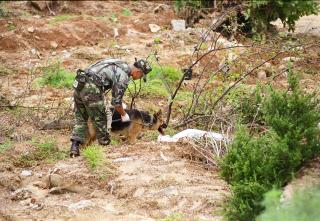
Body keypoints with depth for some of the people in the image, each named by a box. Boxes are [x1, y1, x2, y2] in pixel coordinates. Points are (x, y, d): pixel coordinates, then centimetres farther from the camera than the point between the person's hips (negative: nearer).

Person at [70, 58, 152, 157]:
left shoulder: (120, 64, 20)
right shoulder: (124, 76, -7)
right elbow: (116, 102, -6)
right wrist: (124, 115, 13)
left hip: (79, 85, 9)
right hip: (91, 89, -9)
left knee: (81, 119, 14)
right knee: (100, 120, 7)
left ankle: (74, 147, 5)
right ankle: (105, 144, 16)